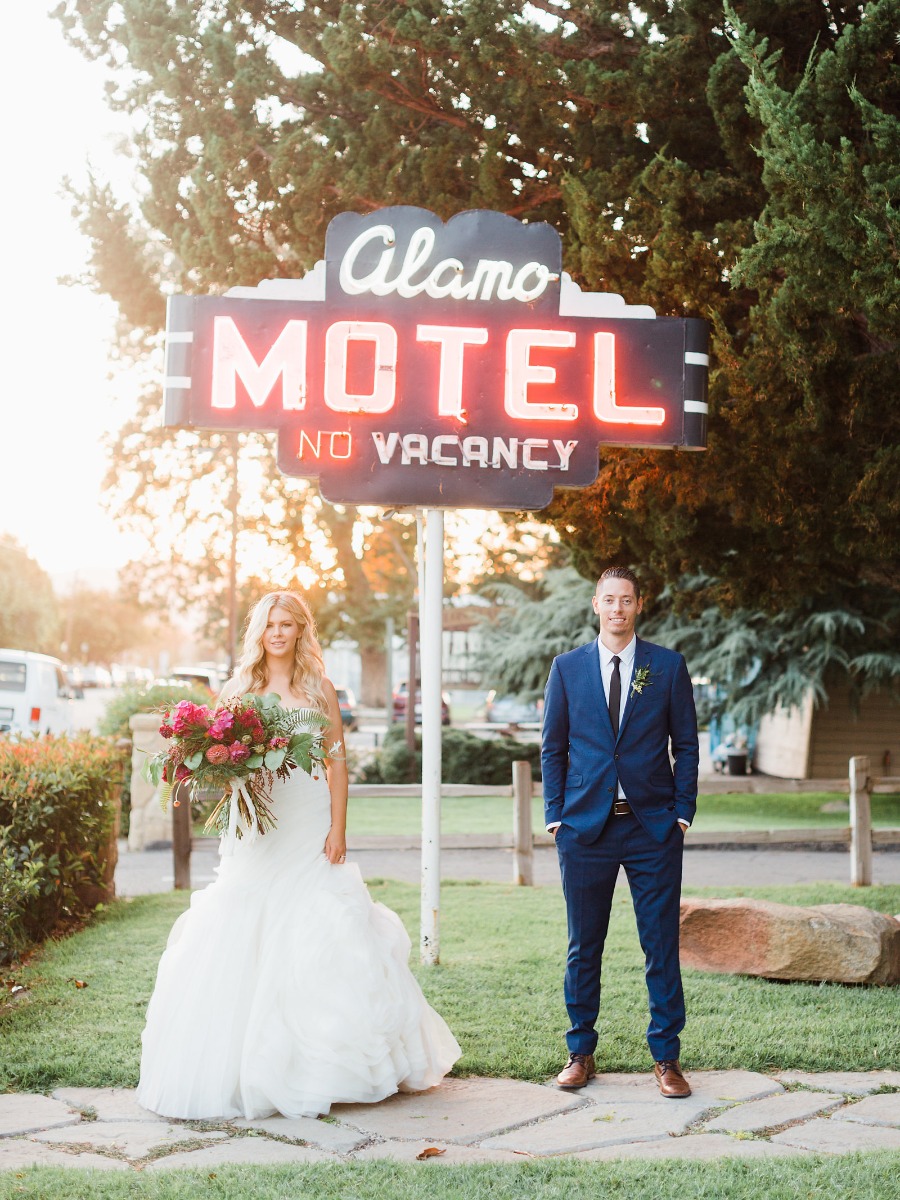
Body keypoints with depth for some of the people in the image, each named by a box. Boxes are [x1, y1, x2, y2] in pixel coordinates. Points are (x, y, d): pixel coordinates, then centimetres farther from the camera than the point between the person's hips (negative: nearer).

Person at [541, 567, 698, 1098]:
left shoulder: (669, 666, 4)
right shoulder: (567, 667, 6)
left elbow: (687, 745, 7)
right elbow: (553, 748, 9)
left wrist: (682, 812, -1)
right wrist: (556, 815, 2)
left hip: (653, 826, -1)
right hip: (586, 826, 1)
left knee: (662, 946, 2)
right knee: (584, 948, 7)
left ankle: (667, 1057, 12)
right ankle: (581, 1052, 19)